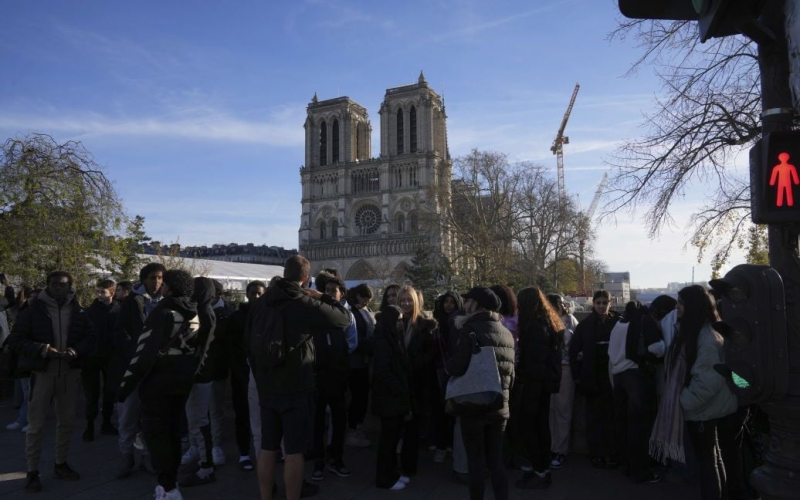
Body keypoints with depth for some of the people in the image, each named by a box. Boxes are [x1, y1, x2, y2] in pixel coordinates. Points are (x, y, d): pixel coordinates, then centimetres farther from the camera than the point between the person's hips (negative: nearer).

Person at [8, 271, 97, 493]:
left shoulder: (78, 311, 4)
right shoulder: (34, 310, -3)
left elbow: (90, 337, 6)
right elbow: (16, 339, -6)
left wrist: (76, 350, -14)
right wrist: (42, 349, -20)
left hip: (70, 372, 3)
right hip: (42, 373, -3)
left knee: (67, 422, 13)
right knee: (36, 424, 1)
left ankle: (60, 464, 29)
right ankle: (32, 472, 13)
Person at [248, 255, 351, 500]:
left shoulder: (260, 303, 5)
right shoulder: (305, 304, -14)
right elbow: (344, 318, -5)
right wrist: (322, 297, 5)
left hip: (266, 387, 6)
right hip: (297, 389, -5)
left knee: (267, 447, 14)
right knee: (294, 450, 3)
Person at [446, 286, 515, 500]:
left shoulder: (471, 329, -14)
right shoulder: (506, 332, 9)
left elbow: (456, 367, -22)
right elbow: (511, 374, 14)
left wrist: (449, 364, -1)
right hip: (500, 406, 6)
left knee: (476, 462, 5)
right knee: (496, 461, 14)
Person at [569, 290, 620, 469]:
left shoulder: (618, 322, -1)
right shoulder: (585, 324, 3)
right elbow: (574, 349, 3)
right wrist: (577, 374, -2)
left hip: (612, 374, -1)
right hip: (592, 376, 1)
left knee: (611, 415, 3)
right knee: (594, 416, 7)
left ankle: (611, 454, 14)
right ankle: (596, 454, 15)